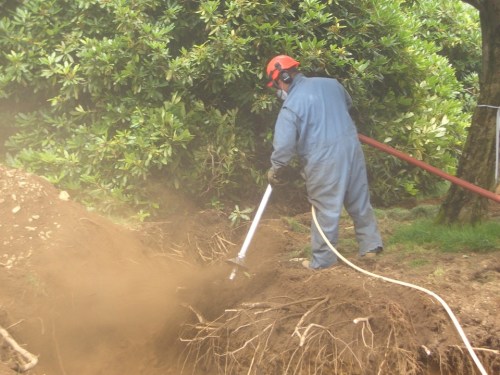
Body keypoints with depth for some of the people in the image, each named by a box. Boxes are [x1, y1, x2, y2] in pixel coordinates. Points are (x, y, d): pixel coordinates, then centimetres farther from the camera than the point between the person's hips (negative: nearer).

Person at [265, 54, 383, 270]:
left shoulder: (291, 105, -12)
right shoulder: (330, 83, 7)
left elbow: (284, 144, -14)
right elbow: (348, 104, 28)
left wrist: (275, 170, 1)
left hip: (324, 160, -6)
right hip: (351, 147, 6)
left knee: (325, 211, 3)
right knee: (360, 201, 17)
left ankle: (322, 259, 12)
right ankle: (371, 245, 25)